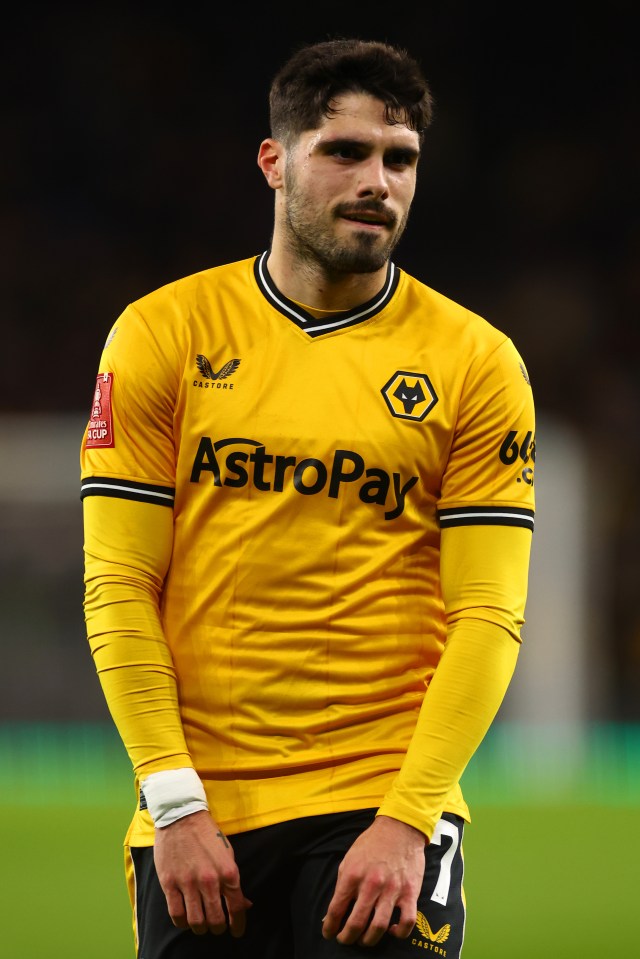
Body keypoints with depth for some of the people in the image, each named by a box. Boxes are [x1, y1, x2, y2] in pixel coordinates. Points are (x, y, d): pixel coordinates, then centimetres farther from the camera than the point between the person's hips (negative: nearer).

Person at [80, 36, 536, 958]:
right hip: (199, 810, 1)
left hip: (385, 802, -1)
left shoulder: (477, 363, 2)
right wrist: (174, 804, -8)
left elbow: (489, 618, -2)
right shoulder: (162, 335, 4)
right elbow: (118, 588, 1)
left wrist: (406, 819, -13)